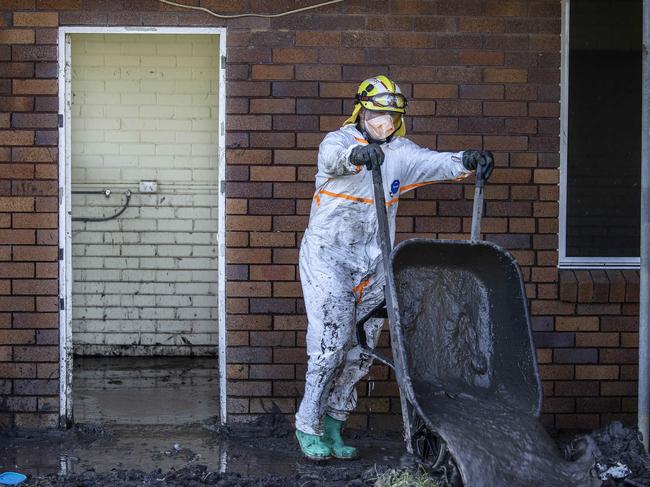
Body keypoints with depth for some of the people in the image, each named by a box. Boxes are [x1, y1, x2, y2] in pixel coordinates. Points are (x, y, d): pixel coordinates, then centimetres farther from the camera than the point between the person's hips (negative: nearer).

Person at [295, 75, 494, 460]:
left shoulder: (399, 151, 10)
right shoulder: (339, 141, -4)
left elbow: (435, 162, -5)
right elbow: (333, 156, -28)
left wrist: (467, 161, -26)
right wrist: (356, 155, -52)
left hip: (373, 262, 5)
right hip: (328, 254, -5)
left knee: (361, 349, 7)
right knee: (331, 340, -12)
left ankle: (332, 425, 20)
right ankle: (307, 427, 1)